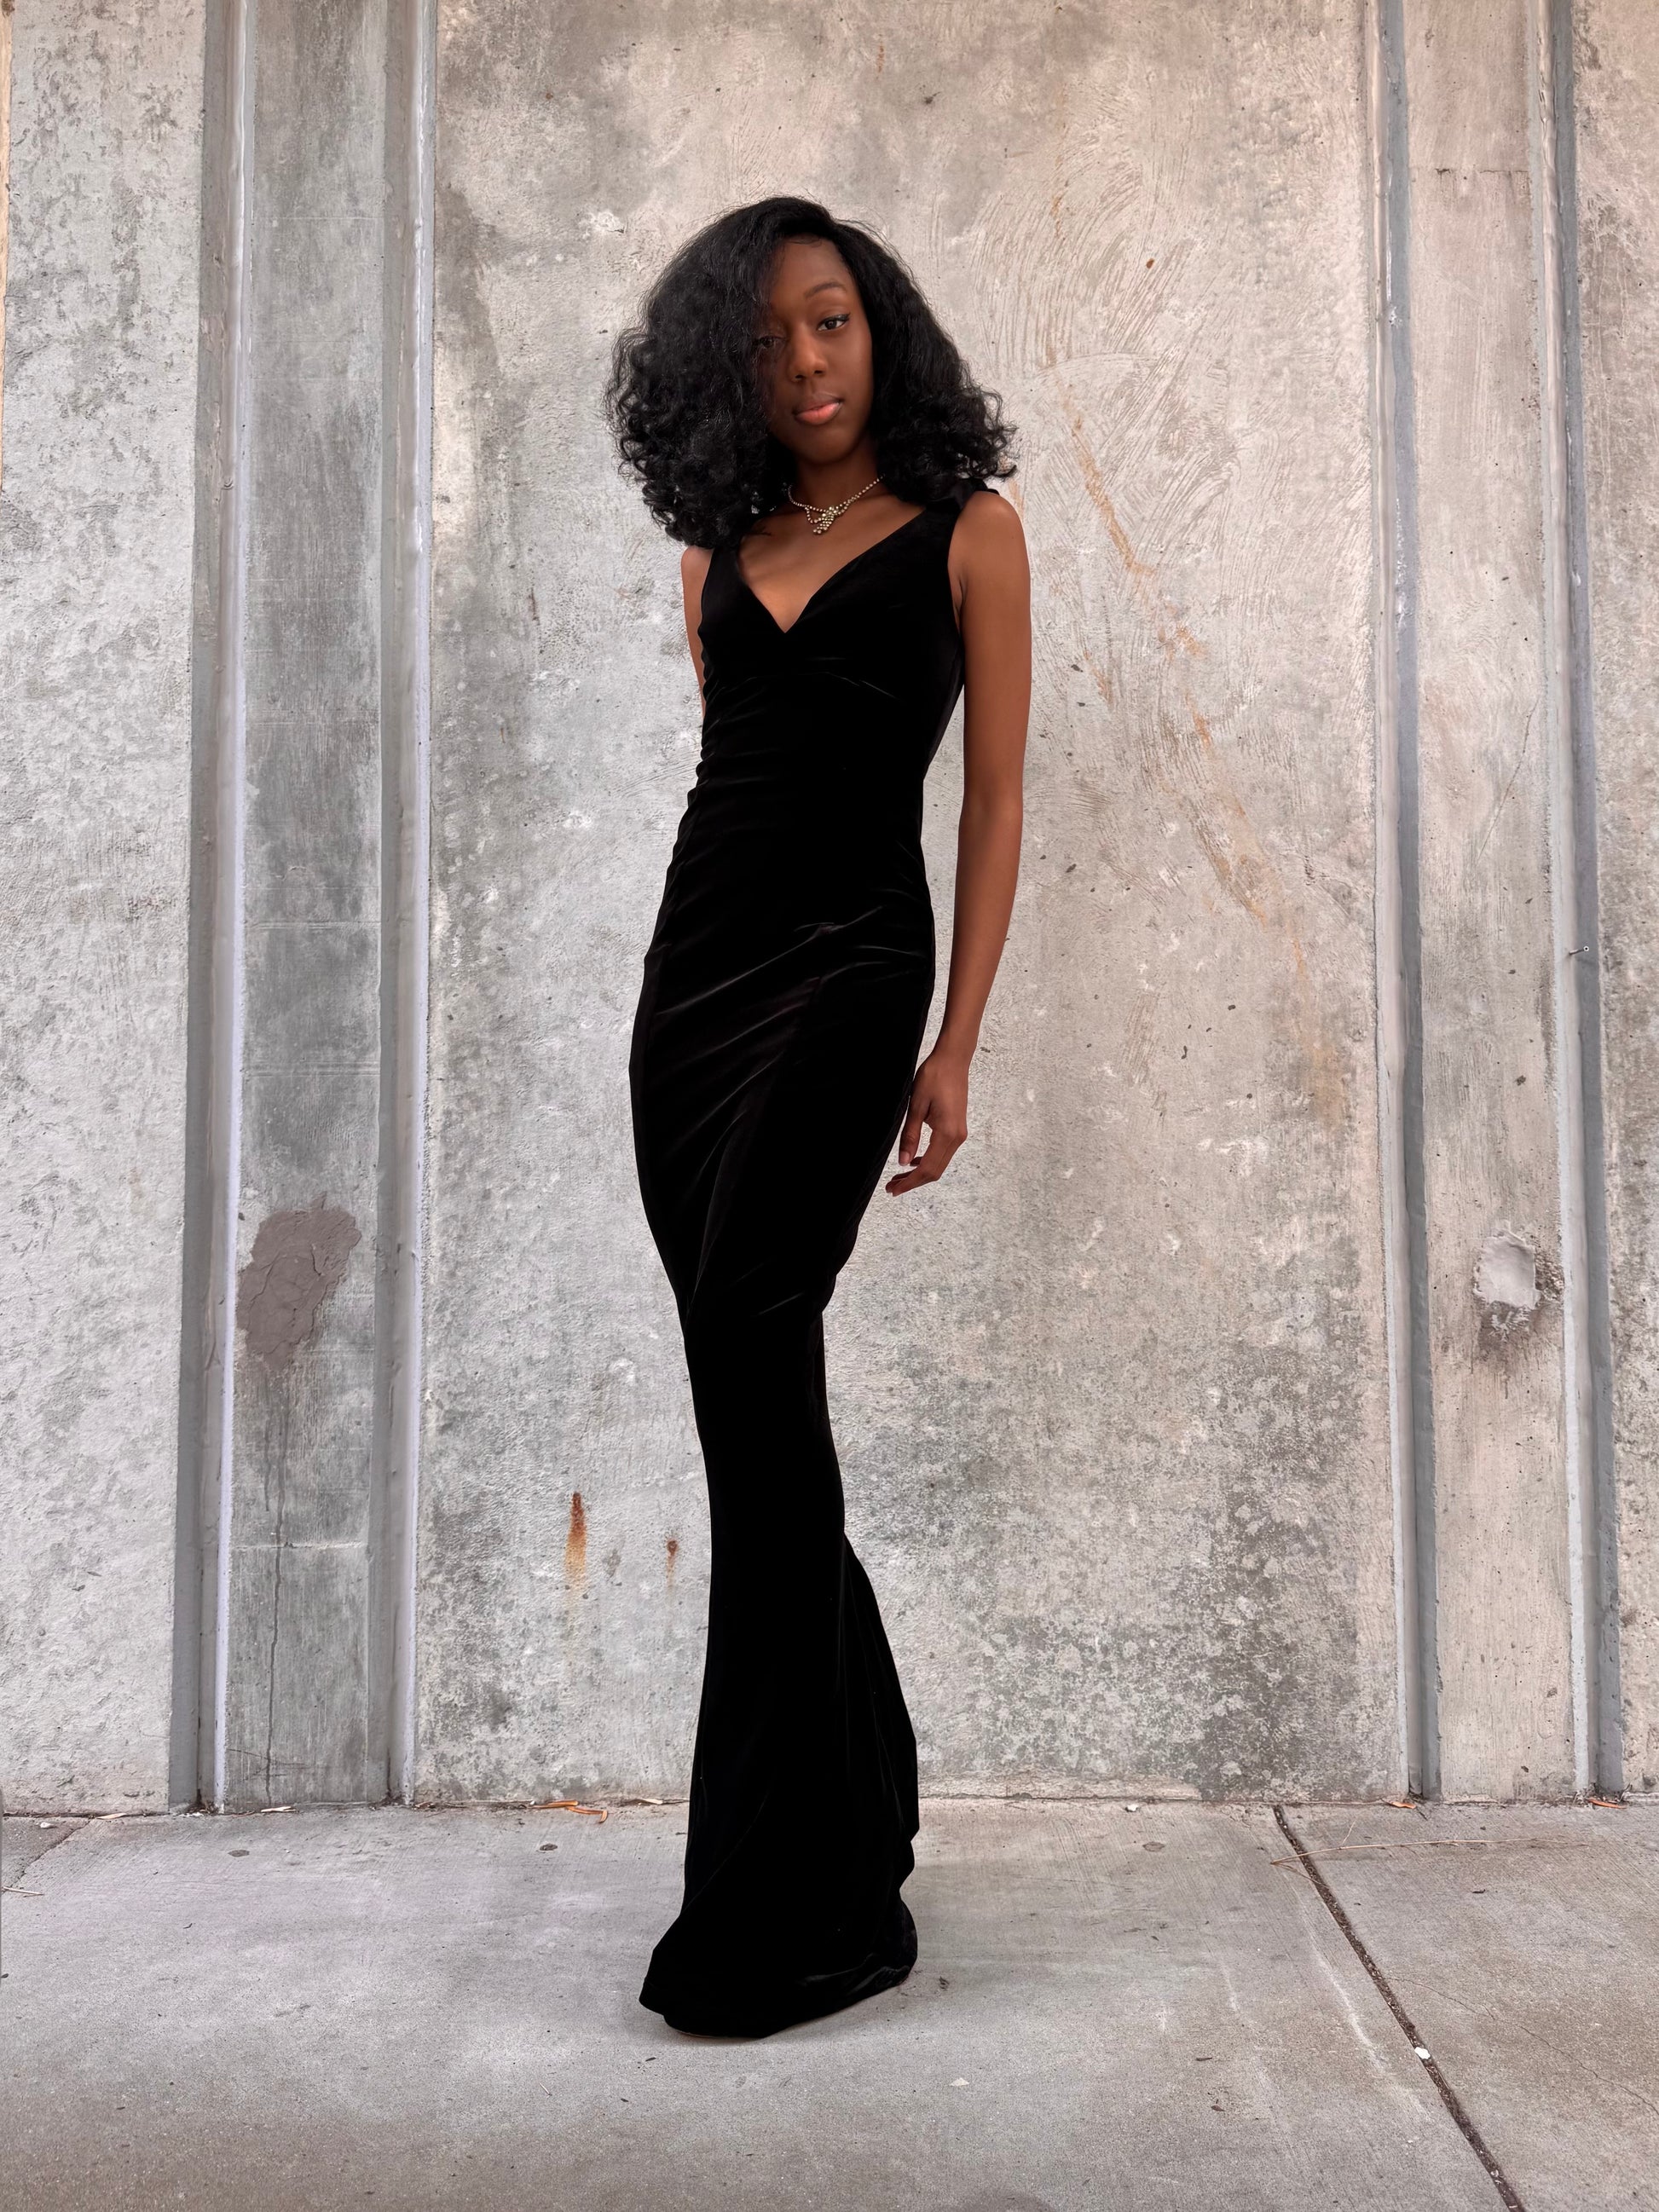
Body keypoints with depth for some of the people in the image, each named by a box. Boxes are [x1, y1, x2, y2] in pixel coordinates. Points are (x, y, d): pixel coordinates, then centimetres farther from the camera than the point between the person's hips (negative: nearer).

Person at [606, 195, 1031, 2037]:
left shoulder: (965, 532, 4)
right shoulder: (720, 544, 17)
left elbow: (993, 798, 0)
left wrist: (955, 1047, -8)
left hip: (846, 967, -6)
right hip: (691, 964, 6)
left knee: (752, 1366, -16)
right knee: (749, 1388, 6)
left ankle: (792, 1905, -6)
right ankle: (853, 1794, 23)